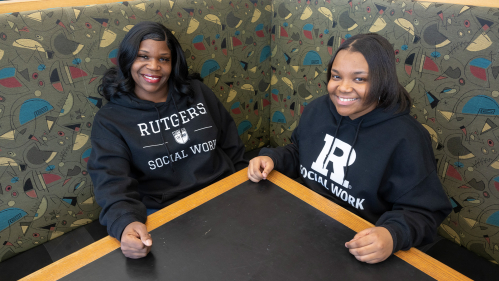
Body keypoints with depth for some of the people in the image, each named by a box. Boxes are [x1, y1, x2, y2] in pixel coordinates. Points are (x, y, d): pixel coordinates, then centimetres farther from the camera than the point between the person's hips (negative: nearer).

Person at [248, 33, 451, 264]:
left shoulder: (406, 138, -18)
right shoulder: (318, 109, 1)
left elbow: (422, 212, -15)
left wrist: (393, 235, -35)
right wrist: (272, 158, -3)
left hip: (355, 248, -3)